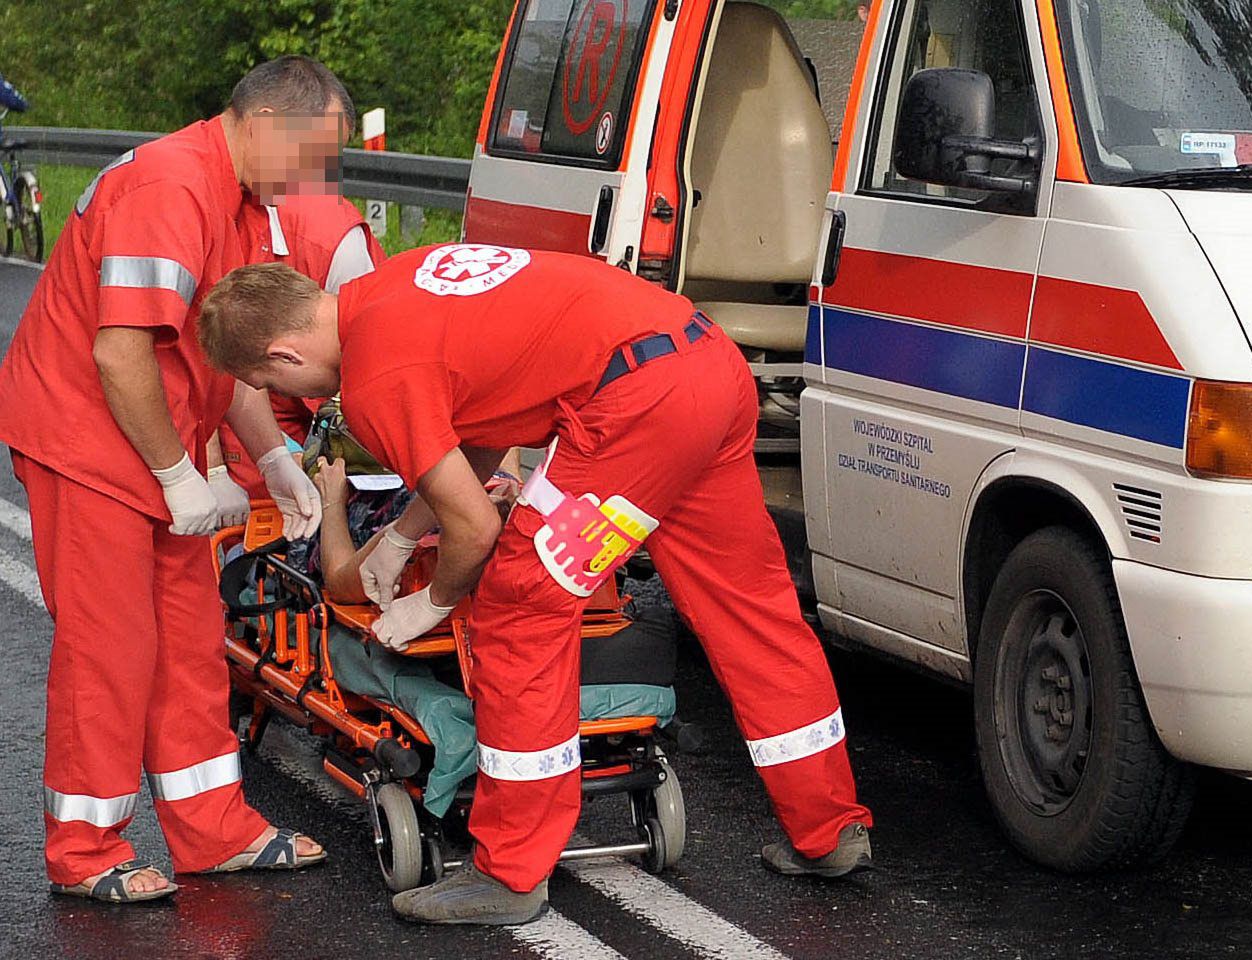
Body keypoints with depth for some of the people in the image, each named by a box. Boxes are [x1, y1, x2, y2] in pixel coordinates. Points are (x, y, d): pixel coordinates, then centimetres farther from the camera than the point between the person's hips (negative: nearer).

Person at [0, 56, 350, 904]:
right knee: (109, 645, -3)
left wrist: (276, 462, 13)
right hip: (89, 444, -10)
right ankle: (83, 854, 9)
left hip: (156, 452, 10)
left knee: (188, 637, 12)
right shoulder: (171, 189, -22)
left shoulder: (230, 198, 11)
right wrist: (178, 476, -18)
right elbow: (120, 355, -27)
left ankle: (213, 830, 21)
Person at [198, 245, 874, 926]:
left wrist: (433, 605, 17)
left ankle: (511, 876, 6)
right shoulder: (393, 287, 19)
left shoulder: (374, 380, -9)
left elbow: (475, 528, -2)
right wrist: (401, 536, 36)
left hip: (638, 397, -10)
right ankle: (831, 833, 31)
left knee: (521, 609, 1)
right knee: (749, 607, 19)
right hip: (715, 359, 10)